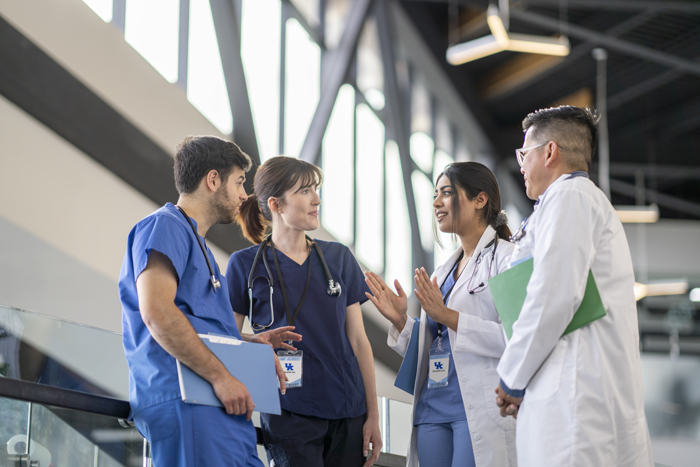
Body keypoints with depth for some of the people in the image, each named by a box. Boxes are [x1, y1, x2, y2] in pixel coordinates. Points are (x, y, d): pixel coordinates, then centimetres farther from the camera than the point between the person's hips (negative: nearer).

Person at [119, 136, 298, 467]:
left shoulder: (195, 241, 29)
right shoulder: (165, 226, -3)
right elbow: (157, 313, -18)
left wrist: (250, 343, 18)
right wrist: (220, 376, -18)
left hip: (224, 412, 10)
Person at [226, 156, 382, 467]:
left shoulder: (339, 258, 9)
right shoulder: (246, 265, 0)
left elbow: (358, 340, 10)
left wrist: (373, 413, 7)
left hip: (348, 413, 3)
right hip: (290, 415, -3)